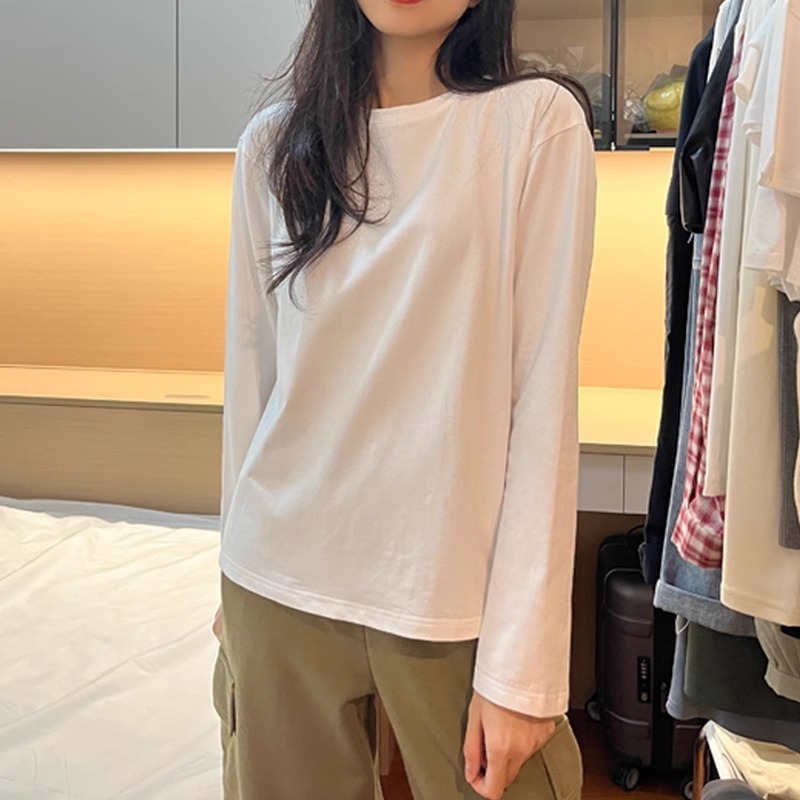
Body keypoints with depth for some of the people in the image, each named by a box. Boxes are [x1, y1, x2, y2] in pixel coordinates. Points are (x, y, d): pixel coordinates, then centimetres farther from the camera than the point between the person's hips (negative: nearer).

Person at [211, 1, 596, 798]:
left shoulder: (537, 122, -7)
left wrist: (522, 658, -12)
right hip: (280, 581, 3)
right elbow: (250, 369, 8)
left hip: (454, 593, -3)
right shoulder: (273, 142, 4)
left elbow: (545, 394, -10)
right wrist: (238, 580, 13)